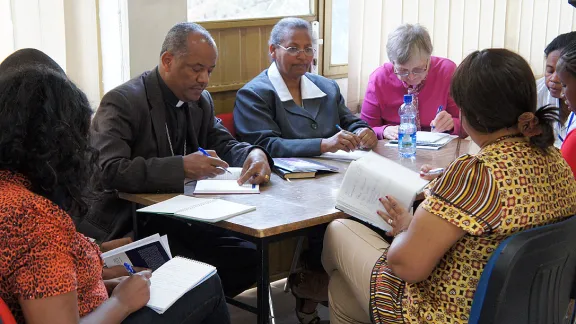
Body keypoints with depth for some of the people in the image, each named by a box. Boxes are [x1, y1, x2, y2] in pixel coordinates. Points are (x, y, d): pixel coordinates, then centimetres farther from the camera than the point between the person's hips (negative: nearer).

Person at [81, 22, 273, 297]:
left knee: (252, 257, -10)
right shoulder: (122, 102, -15)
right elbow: (109, 171, -27)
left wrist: (254, 154, -12)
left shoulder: (201, 100, 9)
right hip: (126, 228, -8)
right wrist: (181, 167, -36)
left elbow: (223, 144, 13)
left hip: (178, 218, 8)